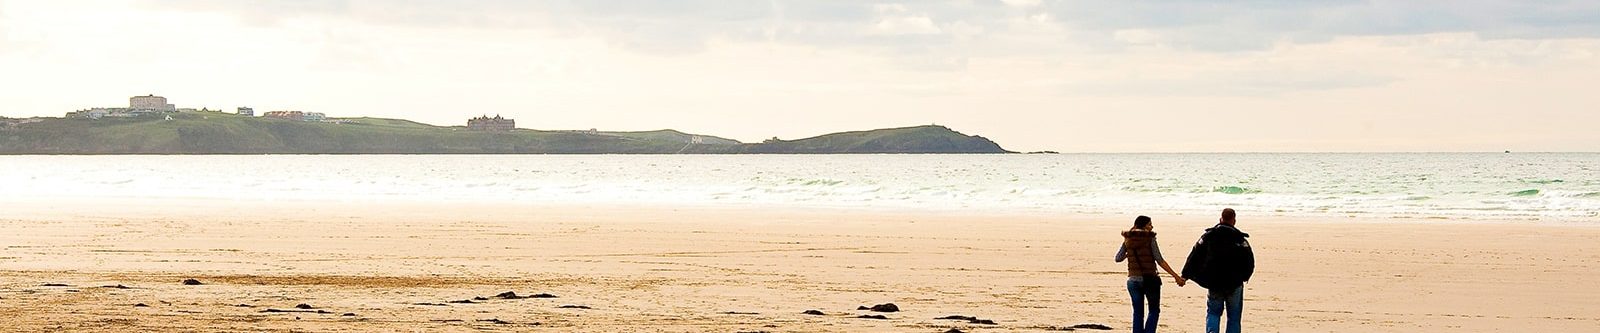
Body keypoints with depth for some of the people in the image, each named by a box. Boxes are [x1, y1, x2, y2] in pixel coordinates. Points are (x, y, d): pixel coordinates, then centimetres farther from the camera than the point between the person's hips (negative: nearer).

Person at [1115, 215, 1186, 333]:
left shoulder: (1128, 239, 4)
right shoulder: (1150, 238, -7)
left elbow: (1118, 258, 4)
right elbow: (1160, 261, -12)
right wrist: (1176, 276, -10)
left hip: (1133, 280, 4)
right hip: (1150, 279, -4)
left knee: (1138, 313, 12)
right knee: (1154, 310, 10)